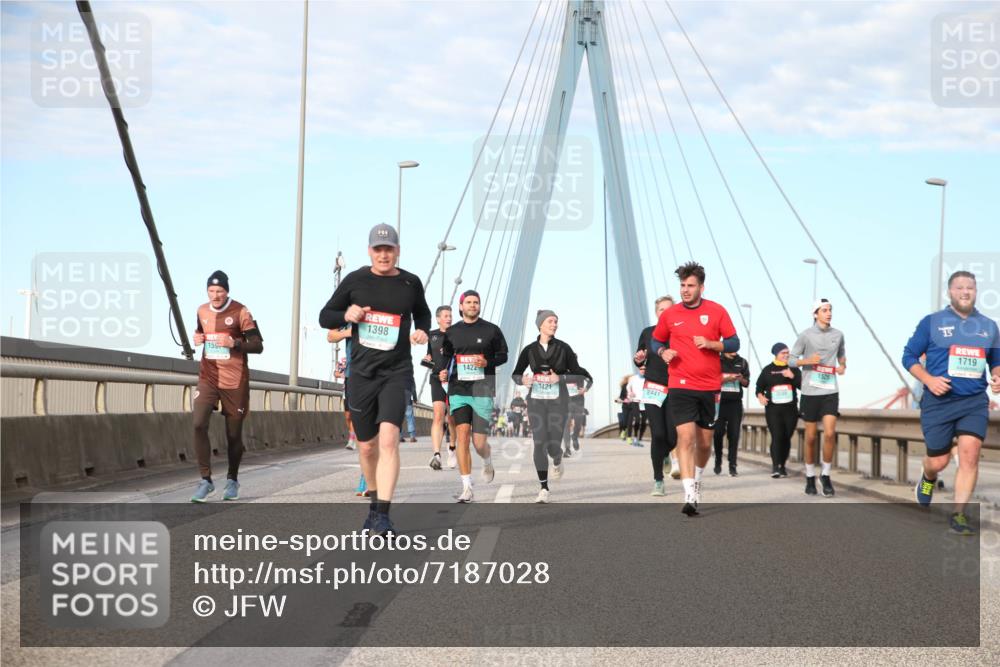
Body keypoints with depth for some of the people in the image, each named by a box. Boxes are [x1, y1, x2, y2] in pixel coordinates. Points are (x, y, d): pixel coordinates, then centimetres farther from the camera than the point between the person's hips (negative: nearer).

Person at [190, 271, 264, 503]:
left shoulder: (240, 312, -8)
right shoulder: (202, 311, 6)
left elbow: (258, 346, -7)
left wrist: (234, 342, -23)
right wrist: (197, 338, 2)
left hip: (235, 381, -3)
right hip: (208, 377, 3)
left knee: (234, 433, 5)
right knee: (199, 424, -17)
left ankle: (232, 480, 27)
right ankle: (206, 480, -10)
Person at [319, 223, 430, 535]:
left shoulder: (411, 283, 4)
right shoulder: (355, 280, 2)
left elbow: (422, 313, 24)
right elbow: (325, 317, 9)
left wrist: (422, 331, 3)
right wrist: (346, 315, -12)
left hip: (397, 372, -1)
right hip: (361, 373, 2)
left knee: (389, 438, -21)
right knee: (367, 447, 9)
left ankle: (382, 514, -23)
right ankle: (375, 499, 34)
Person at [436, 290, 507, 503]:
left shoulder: (491, 330, 3)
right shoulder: (452, 332, 9)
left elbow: (502, 356, 8)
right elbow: (446, 356, 17)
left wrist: (487, 362, -12)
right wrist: (441, 371, -4)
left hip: (482, 390, -2)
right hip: (458, 389, 2)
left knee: (479, 442, -3)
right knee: (462, 434, -11)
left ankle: (487, 462, 36)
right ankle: (467, 488, -6)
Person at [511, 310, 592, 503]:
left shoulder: (563, 348, 1)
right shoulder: (529, 350, 3)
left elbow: (576, 371, 3)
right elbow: (515, 374, 10)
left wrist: (560, 378, -14)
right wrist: (523, 380, -12)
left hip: (558, 401, -1)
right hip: (536, 400, 1)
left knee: (553, 444, -7)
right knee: (540, 444, -9)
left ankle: (557, 460, 32)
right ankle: (544, 489, -2)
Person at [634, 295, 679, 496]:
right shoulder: (647, 333, 7)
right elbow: (639, 362, 16)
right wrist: (638, 359, -6)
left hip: (676, 389, -1)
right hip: (653, 388, 1)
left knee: (673, 436, -6)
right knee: (657, 434, -8)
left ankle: (665, 454, 32)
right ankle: (658, 480, 3)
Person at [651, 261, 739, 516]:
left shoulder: (717, 311, 1)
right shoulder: (669, 314, 3)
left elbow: (734, 343, 3)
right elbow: (655, 341, 16)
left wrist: (710, 344, -14)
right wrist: (663, 352, -6)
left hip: (710, 387, 1)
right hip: (681, 386, -1)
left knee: (705, 442, 11)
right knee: (686, 436, -16)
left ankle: (696, 480, 39)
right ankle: (690, 495, -20)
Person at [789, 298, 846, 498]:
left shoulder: (838, 335, 6)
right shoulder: (806, 335, -3)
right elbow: (791, 360, 1)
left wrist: (843, 365, 4)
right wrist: (807, 361, -16)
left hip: (830, 392, 1)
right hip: (810, 392, -1)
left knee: (830, 434, -13)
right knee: (811, 437, 5)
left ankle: (826, 475, 4)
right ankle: (810, 478, 20)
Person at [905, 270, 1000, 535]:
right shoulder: (932, 322, 0)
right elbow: (909, 356, 2)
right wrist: (929, 379, -14)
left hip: (975, 402, 2)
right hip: (938, 401, -2)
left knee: (970, 455, -12)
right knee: (939, 461, 6)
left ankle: (959, 514, -2)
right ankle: (928, 478, 43)